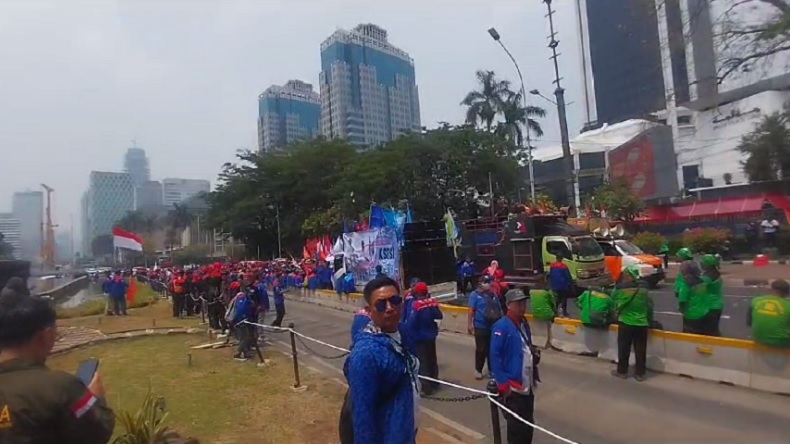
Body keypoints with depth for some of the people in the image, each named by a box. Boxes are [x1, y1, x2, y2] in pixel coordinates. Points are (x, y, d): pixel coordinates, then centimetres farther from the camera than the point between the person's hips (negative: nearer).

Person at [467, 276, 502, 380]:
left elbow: (499, 309, 17)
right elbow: (471, 310, -10)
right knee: (481, 350, 0)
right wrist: (470, 324, -17)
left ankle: (492, 369, 27)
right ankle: (478, 370, 15)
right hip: (480, 327, -5)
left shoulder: (493, 295, 12)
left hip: (494, 327, 5)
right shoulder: (475, 295, -4)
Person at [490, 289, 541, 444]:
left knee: (529, 424, 19)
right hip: (512, 386, -8)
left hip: (527, 384, 8)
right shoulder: (501, 327, -19)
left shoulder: (524, 324, 8)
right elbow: (494, 357, -21)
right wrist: (503, 384, -22)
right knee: (517, 426, 2)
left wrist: (534, 353, 3)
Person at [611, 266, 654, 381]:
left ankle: (622, 371, 20)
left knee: (623, 348, 11)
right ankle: (640, 373, 19)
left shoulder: (620, 288, -12)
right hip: (641, 324, 2)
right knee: (640, 350, 11)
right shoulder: (644, 289, -3)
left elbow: (613, 298, 6)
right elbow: (650, 306, 6)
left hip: (625, 323, -2)